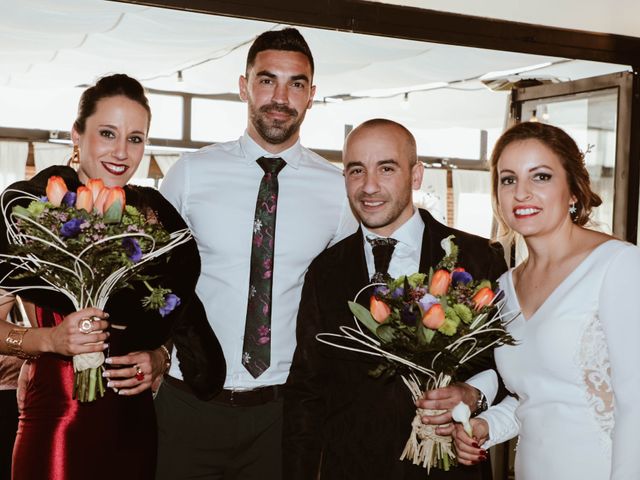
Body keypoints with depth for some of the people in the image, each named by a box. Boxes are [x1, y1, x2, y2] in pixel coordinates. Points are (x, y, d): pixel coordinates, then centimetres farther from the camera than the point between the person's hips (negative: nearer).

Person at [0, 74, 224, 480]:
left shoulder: (156, 213, 5)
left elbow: (181, 316, 15)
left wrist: (160, 359, -3)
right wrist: (49, 339, -22)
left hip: (134, 424, 4)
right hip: (55, 421, -3)